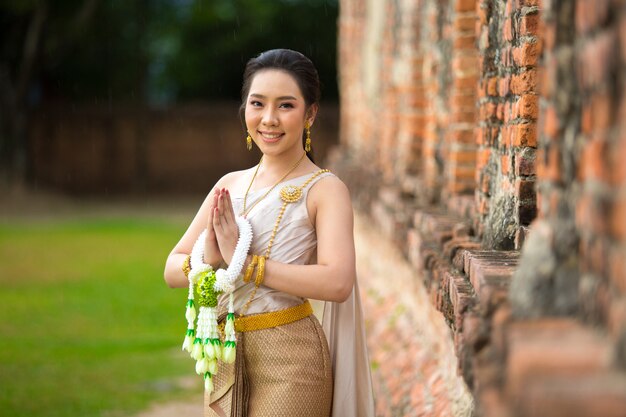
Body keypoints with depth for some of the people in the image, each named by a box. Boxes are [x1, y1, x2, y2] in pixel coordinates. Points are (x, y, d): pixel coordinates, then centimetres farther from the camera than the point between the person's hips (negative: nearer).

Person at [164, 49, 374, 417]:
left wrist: (244, 262, -20)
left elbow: (337, 282, -23)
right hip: (225, 357, 5)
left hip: (288, 361, -5)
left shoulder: (325, 189, -9)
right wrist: (208, 260, -14)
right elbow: (173, 269, 7)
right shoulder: (230, 185, 7)